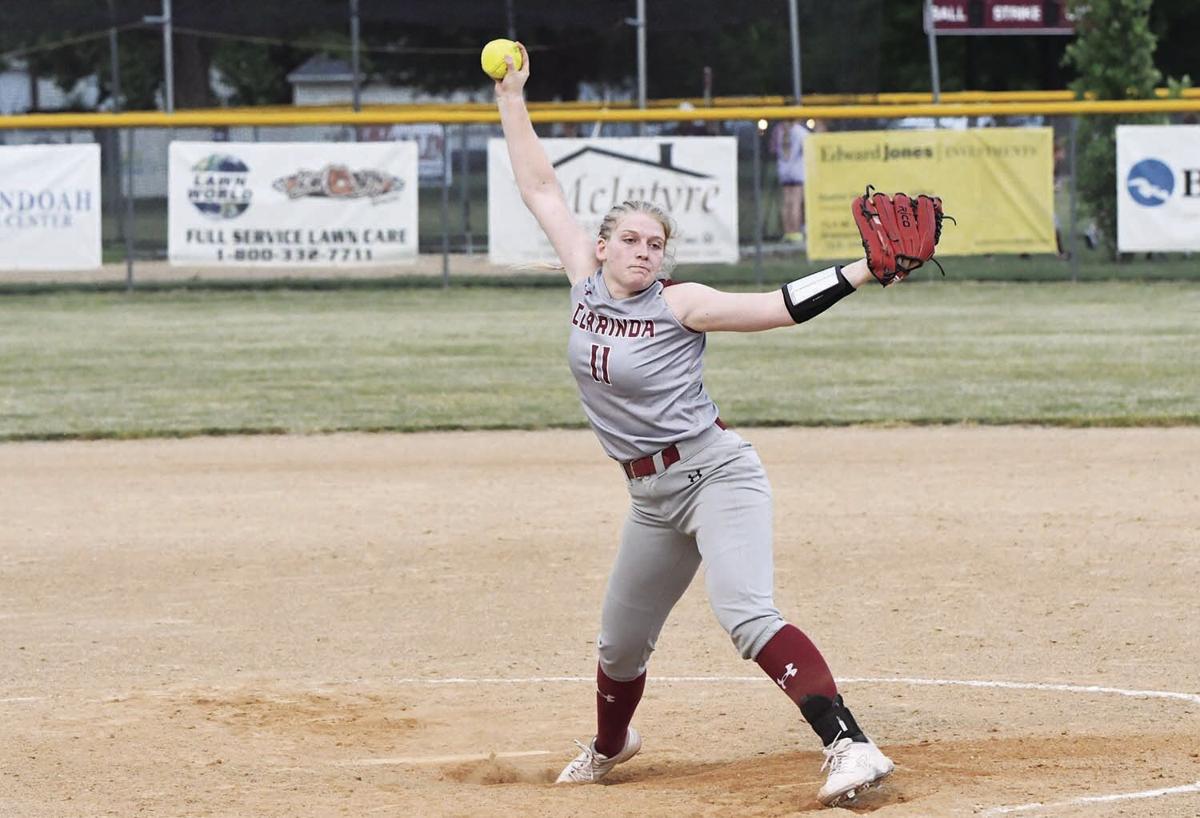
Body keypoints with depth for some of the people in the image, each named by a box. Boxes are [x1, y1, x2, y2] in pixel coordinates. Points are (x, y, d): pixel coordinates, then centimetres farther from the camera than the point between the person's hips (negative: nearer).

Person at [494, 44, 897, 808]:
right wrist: (512, 99, 10)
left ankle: (850, 746, -37)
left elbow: (781, 306, -13)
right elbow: (541, 189, 11)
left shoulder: (680, 305, -9)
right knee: (620, 644, 19)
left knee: (748, 615, -27)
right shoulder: (586, 284, 5)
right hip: (654, 498, 6)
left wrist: (862, 271, -25)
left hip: (715, 473, -6)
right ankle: (611, 745, 49)